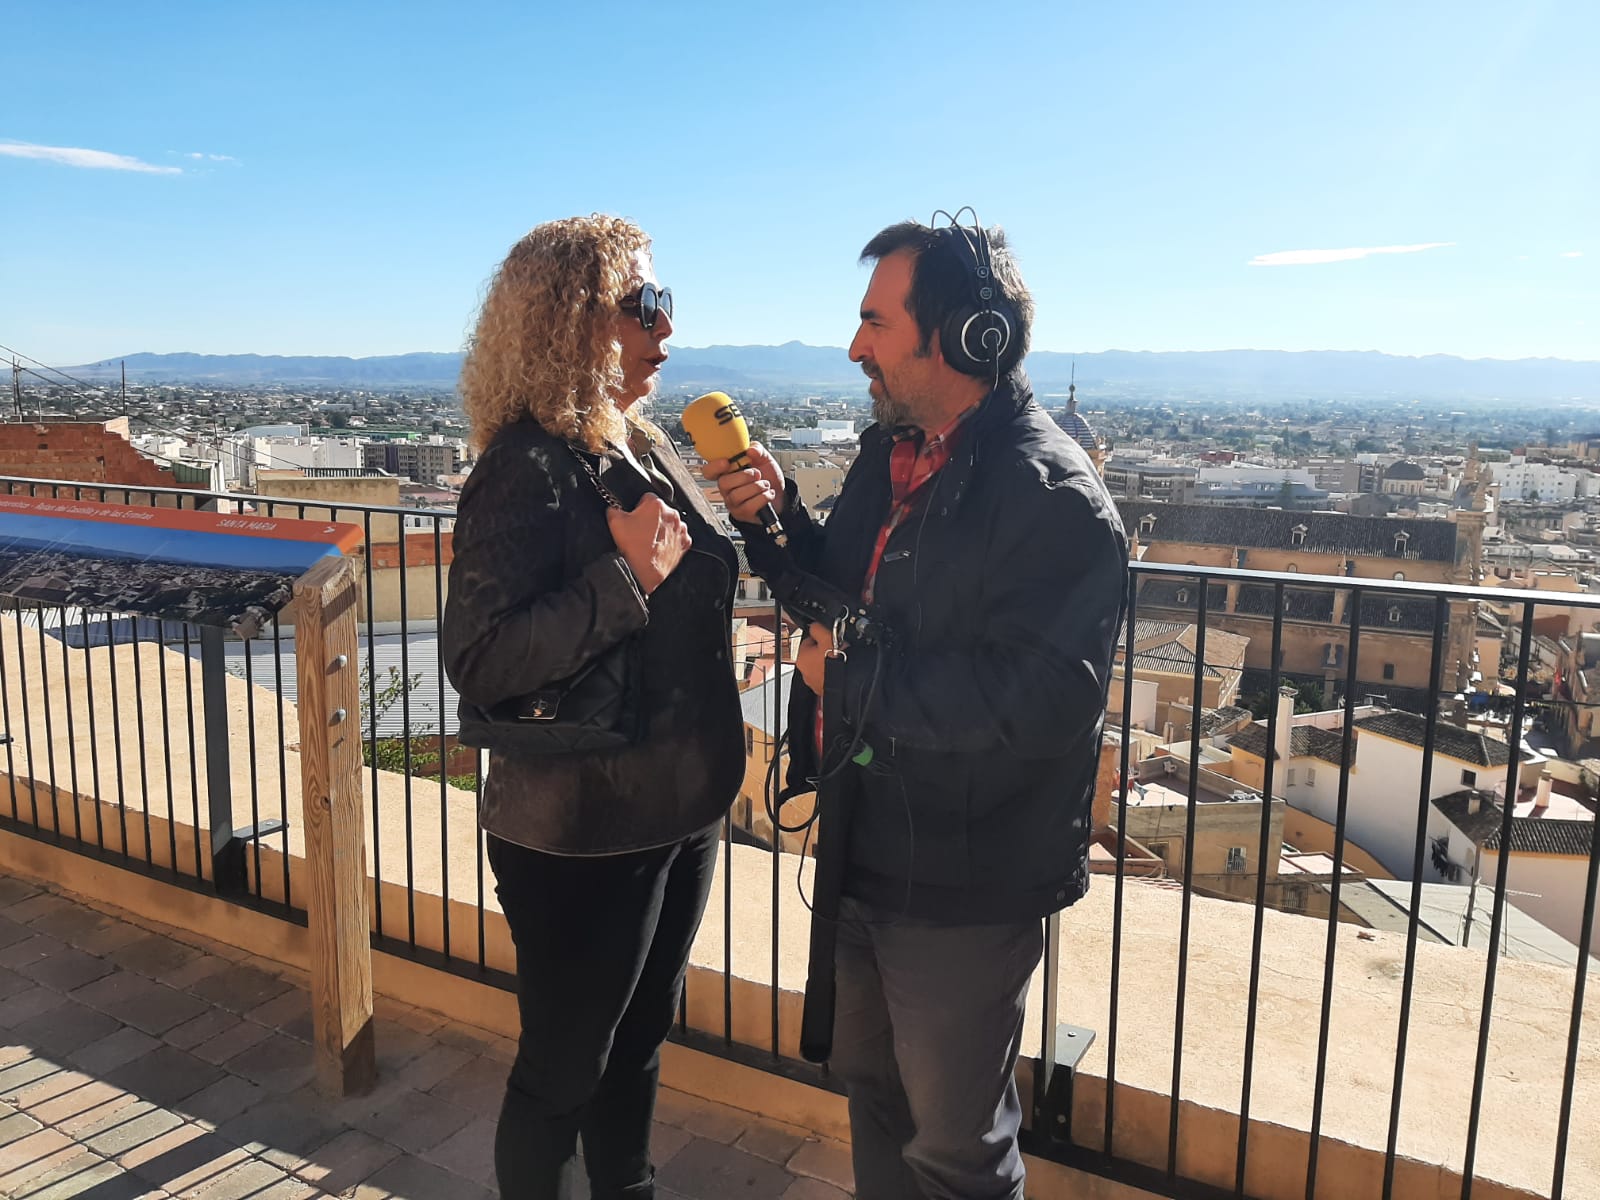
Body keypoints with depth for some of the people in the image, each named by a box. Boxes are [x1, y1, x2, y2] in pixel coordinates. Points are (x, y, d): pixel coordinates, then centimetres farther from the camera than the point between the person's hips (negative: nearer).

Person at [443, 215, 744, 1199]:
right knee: (565, 1066, 13)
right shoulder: (530, 469, -19)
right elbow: (479, 663, -27)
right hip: (585, 832, -8)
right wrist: (626, 576, -31)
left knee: (639, 1041, 25)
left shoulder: (646, 449, 6)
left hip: (680, 810, 8)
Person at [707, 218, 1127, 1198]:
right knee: (872, 1089, 29)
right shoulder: (889, 451, 5)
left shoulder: (1053, 495, -23)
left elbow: (1039, 698, -32)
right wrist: (778, 518, -3)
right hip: (866, 852, 8)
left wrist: (855, 677, -23)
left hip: (964, 891, -8)